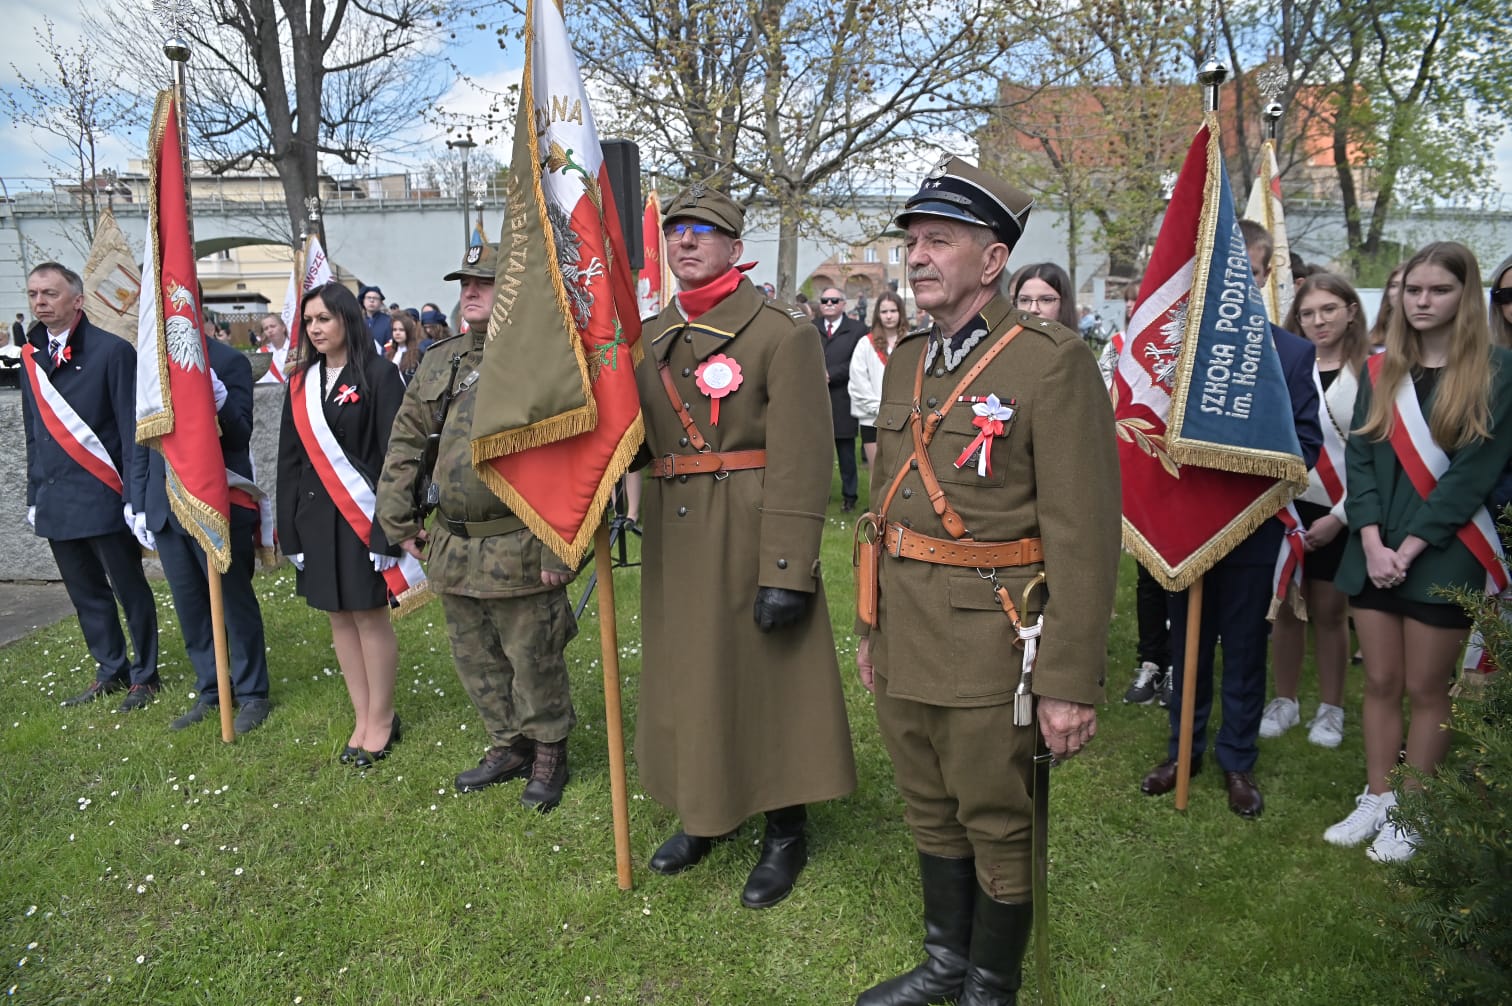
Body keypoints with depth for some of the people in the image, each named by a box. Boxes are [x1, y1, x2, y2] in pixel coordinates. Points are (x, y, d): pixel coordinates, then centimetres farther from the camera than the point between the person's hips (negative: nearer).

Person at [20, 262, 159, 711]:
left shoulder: (112, 350, -8)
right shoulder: (32, 357, 11)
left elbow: (133, 429, -11)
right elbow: (34, 435, 15)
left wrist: (136, 496, -15)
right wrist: (34, 495, 13)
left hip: (103, 497, -6)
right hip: (55, 501, 6)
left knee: (129, 589, 5)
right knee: (86, 593, 14)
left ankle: (144, 674, 19)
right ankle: (111, 671, 28)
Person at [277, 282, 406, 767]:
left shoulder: (377, 375, -7)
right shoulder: (301, 382, 10)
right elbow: (290, 458, 11)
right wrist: (290, 527, 6)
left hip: (362, 512, -6)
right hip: (316, 514, 6)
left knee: (370, 614, 0)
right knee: (339, 615, 10)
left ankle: (381, 718, 15)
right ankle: (363, 718, 21)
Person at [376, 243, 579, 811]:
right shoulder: (439, 363, 11)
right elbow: (405, 444, 15)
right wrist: (400, 523, 11)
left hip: (518, 550, -7)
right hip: (452, 547, 7)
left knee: (533, 660, 6)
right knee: (475, 658, 18)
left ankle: (549, 753, 27)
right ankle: (509, 745, 36)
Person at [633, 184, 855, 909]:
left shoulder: (782, 333, -9)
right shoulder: (650, 337, 11)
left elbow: (800, 460, -16)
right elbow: (633, 439, 18)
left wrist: (788, 570, -21)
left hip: (750, 539, -6)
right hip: (674, 541, 6)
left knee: (767, 677, 5)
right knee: (686, 675, 16)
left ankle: (785, 834, 25)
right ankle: (704, 813, 37)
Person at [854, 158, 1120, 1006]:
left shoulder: (1054, 362, -12)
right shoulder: (907, 360, 10)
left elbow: (1084, 535, -16)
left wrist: (1071, 682, -17)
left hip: (990, 649, -6)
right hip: (906, 640, 7)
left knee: (998, 829, 11)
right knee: (931, 813, 21)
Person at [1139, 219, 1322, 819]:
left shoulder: (1292, 352, 0)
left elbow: (1307, 440, -1)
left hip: (1252, 526, -1)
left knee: (1244, 650, 10)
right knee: (1187, 646, 14)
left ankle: (1238, 763, 26)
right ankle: (1183, 749, 30)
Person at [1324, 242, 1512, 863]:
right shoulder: (1380, 372, 9)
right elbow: (1359, 458, 3)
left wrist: (1410, 546, -15)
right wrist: (1371, 542, -10)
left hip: (1443, 556, -3)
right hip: (1373, 551, 4)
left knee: (1426, 690, 5)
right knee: (1381, 684, 10)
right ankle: (1376, 801, 22)